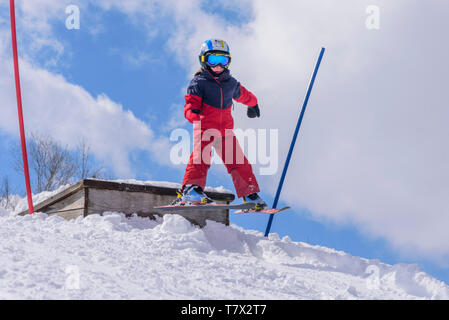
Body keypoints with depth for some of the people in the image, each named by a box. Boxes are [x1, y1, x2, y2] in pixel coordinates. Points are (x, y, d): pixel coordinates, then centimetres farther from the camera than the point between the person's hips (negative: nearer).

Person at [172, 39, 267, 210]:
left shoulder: (231, 83, 16)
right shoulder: (199, 82, -1)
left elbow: (244, 95, 37)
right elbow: (191, 103, -13)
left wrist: (253, 105, 56)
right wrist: (194, 113, -36)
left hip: (225, 131, 5)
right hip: (204, 129, -5)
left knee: (238, 161, 3)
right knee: (201, 157, -25)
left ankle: (250, 195, 12)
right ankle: (190, 190, -34)